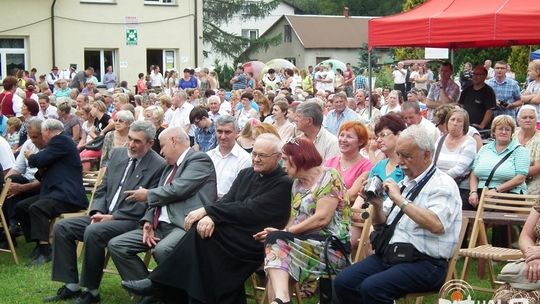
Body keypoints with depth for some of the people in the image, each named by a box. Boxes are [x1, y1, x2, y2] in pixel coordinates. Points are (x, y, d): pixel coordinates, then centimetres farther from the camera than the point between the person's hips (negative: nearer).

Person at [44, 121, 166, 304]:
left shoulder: (158, 166, -10)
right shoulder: (117, 154, 12)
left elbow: (147, 205, -15)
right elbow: (103, 189, 16)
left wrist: (112, 217, -16)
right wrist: (97, 212, -4)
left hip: (132, 220, -8)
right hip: (105, 215, 8)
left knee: (93, 232, -32)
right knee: (62, 227, -6)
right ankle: (71, 286, -2)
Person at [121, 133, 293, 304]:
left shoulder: (283, 184, -6)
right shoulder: (246, 174, 17)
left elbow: (249, 210, -14)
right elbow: (227, 201, 5)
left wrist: (208, 211, -15)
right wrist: (211, 217, -18)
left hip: (257, 241, -6)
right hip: (233, 234, 6)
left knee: (201, 233, -24)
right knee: (204, 227, -26)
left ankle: (158, 283, -16)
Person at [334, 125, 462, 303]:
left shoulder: (442, 184, -7)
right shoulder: (405, 183, 17)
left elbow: (436, 225, -25)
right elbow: (380, 223, 22)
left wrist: (400, 200, -20)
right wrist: (377, 205, 0)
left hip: (424, 263, -8)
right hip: (389, 254, 8)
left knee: (372, 287, -29)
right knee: (343, 282, -10)